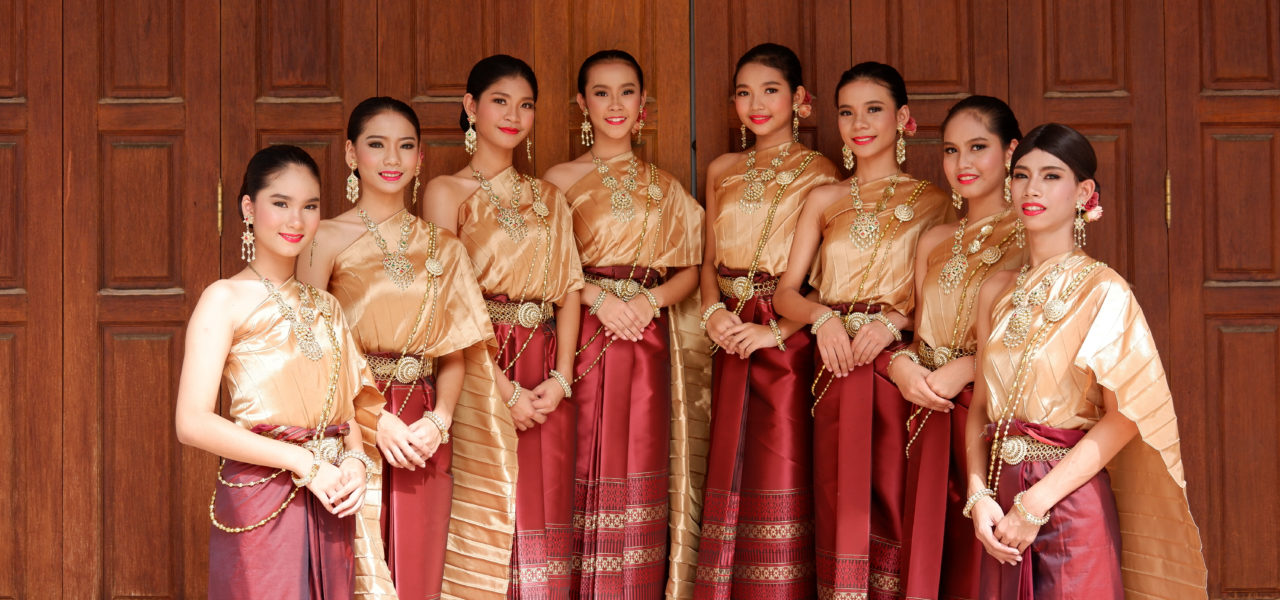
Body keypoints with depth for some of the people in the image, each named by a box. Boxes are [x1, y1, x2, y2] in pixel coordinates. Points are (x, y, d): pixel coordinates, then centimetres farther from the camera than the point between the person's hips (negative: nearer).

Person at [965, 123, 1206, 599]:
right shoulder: (997, 291, 9)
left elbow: (1123, 417, -14)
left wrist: (1034, 505, -17)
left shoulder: (1102, 290, -8)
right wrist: (978, 496, -5)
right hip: (1002, 498, 5)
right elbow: (981, 405, 10)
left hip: (1071, 502, -5)